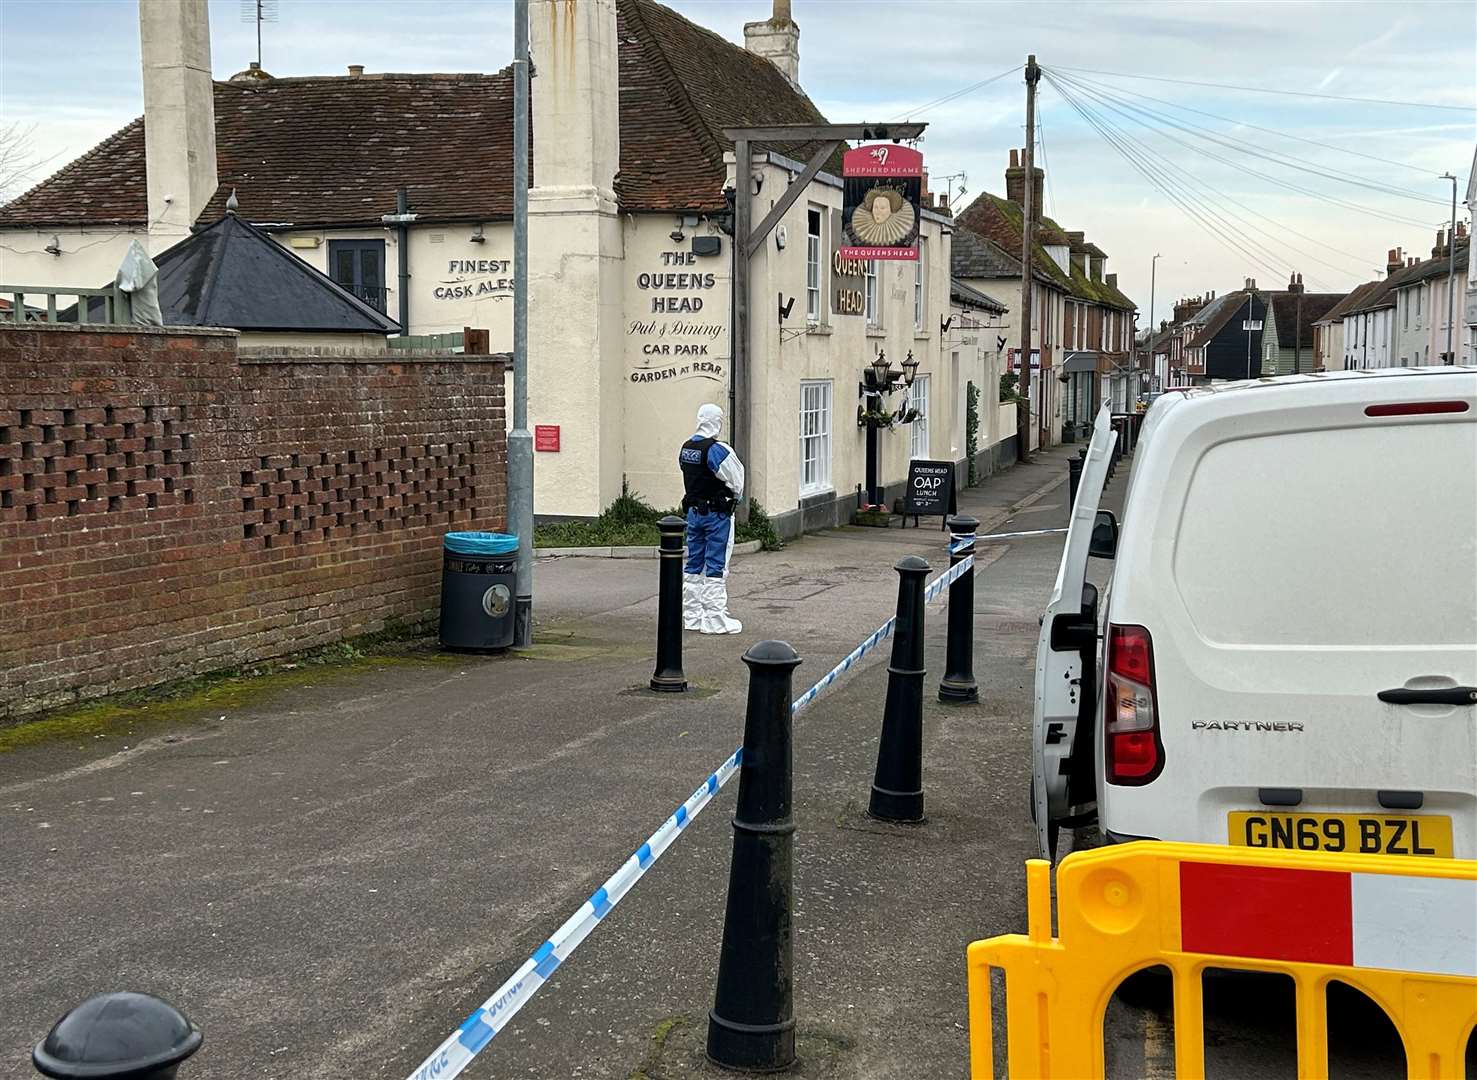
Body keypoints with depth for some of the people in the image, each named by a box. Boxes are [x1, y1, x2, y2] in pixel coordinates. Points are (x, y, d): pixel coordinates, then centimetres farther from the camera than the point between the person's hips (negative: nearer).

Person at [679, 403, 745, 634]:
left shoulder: (686, 448, 6)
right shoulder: (717, 450, -18)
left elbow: (690, 479, 10)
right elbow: (736, 482, -11)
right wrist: (735, 499, 8)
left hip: (693, 512, 7)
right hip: (717, 513, -7)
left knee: (693, 564, 12)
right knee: (716, 566, -3)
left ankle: (691, 616, 18)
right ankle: (715, 619, 0)